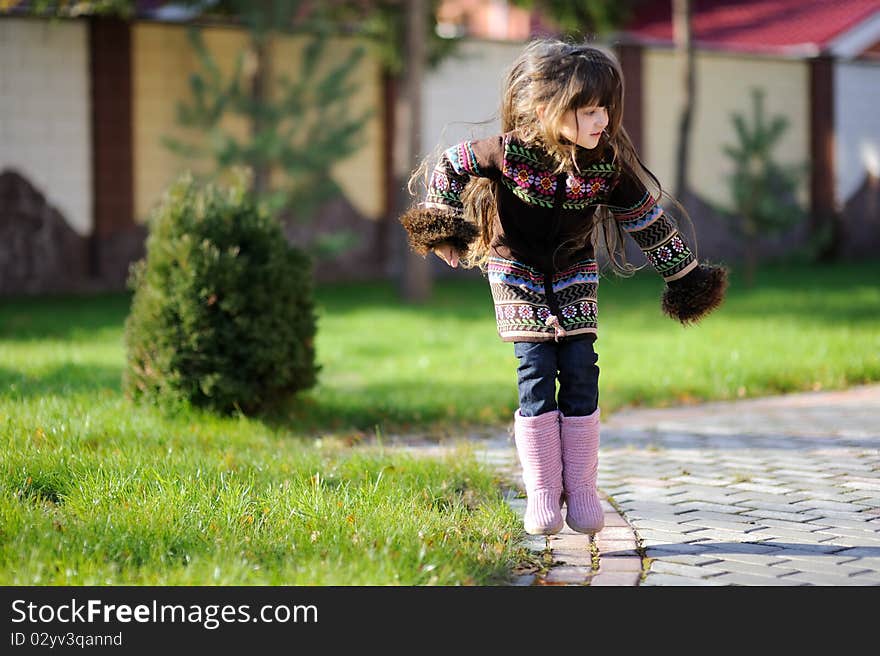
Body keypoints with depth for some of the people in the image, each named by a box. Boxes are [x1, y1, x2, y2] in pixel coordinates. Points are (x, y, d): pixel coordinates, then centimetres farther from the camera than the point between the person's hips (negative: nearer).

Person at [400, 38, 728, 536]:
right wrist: (443, 229, -10)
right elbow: (450, 167, -10)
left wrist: (685, 275, 2)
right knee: (537, 373, -9)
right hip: (518, 271, -3)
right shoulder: (511, 152, -27)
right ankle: (542, 495, -3)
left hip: (574, 272, 3)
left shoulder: (610, 162, -19)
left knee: (580, 370, -4)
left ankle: (582, 490, 5)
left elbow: (648, 217, -5)